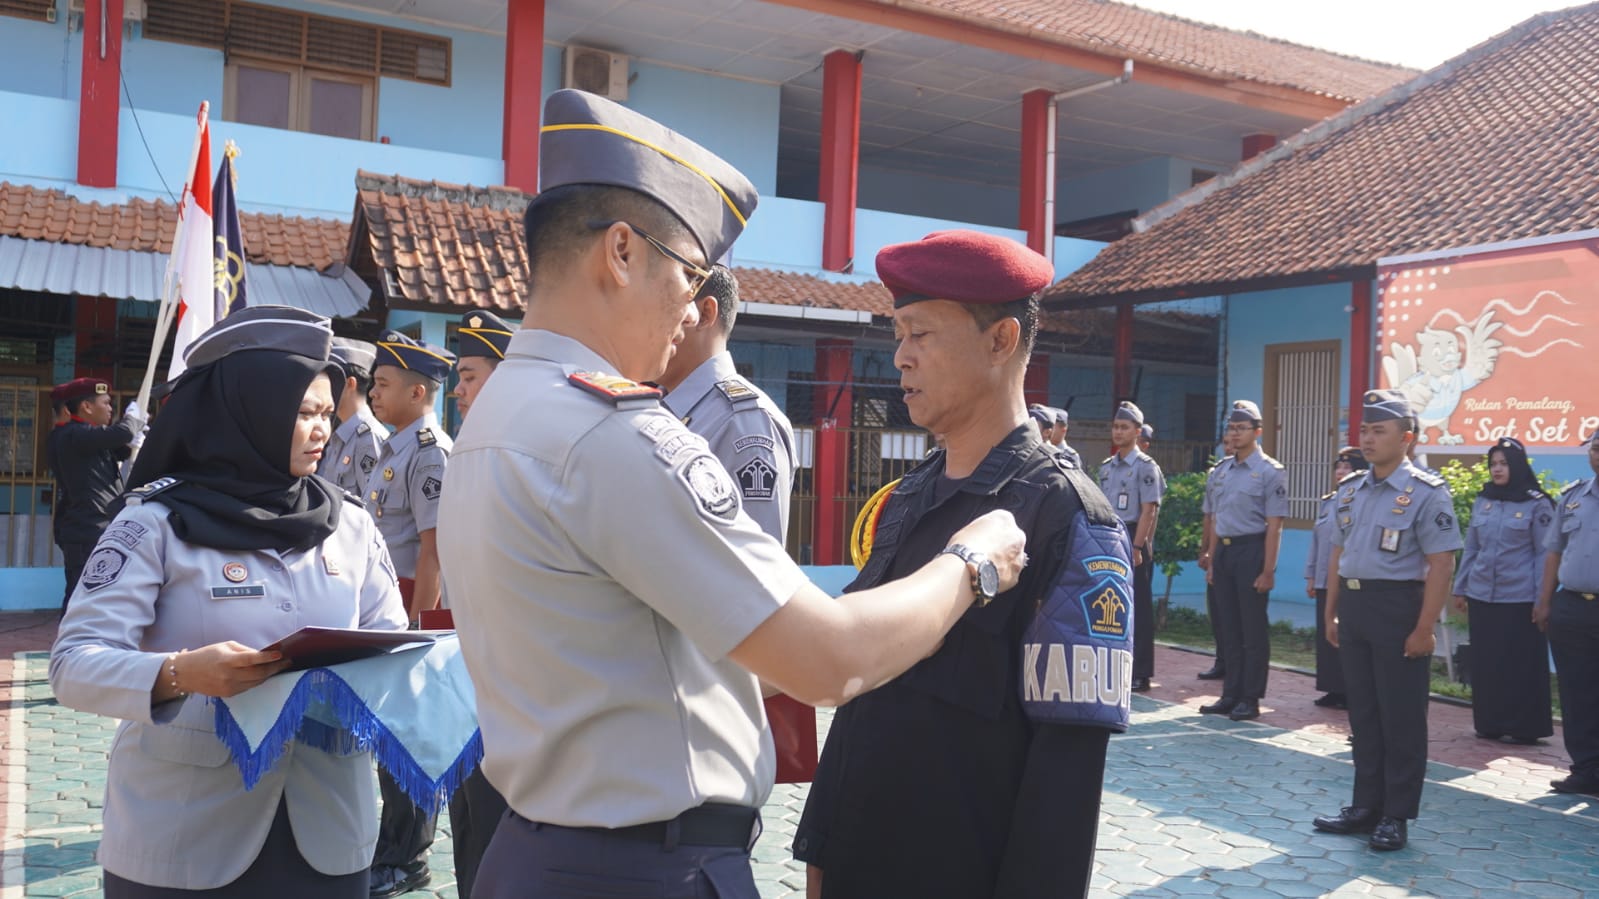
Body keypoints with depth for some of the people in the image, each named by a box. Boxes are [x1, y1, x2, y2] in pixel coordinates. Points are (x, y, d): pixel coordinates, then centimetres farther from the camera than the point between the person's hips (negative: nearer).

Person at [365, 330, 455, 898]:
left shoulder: (429, 452, -16)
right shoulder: (395, 447, 13)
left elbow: (434, 548, -20)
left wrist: (416, 623, -20)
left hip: (411, 605, -10)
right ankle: (392, 845, 29)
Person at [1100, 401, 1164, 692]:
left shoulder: (1146, 467, -8)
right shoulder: (1106, 467, 13)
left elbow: (1148, 511, -13)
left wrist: (1136, 548, -18)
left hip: (1133, 539, -7)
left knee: (1139, 608, -1)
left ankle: (1140, 674, 5)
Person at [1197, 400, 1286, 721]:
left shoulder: (1270, 472, -9)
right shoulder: (1219, 472, 11)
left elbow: (1274, 525, -12)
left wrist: (1268, 571, -15)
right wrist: (1210, 562, 14)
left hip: (1252, 550, -7)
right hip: (1223, 550, 7)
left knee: (1253, 630, 1)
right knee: (1227, 627, 11)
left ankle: (1250, 699, 9)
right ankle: (1230, 694, 20)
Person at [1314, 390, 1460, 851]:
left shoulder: (1426, 493, -10)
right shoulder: (1350, 491, 10)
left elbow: (1441, 565, -13)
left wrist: (1424, 629, -17)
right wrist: (1332, 614, 13)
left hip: (1398, 609, -6)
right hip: (1354, 607, 7)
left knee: (1401, 718, 3)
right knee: (1362, 712, 14)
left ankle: (1396, 816, 15)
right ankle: (1366, 806, 25)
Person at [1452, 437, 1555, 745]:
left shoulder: (1537, 505, -4)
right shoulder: (1482, 501, 9)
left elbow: (1544, 554, -5)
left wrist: (1542, 599, -10)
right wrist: (1460, 589, 12)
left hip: (1519, 599, -5)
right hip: (1481, 596, 5)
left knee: (1522, 665, 2)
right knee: (1485, 662, 10)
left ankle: (1525, 728, 11)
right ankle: (1489, 723, 20)